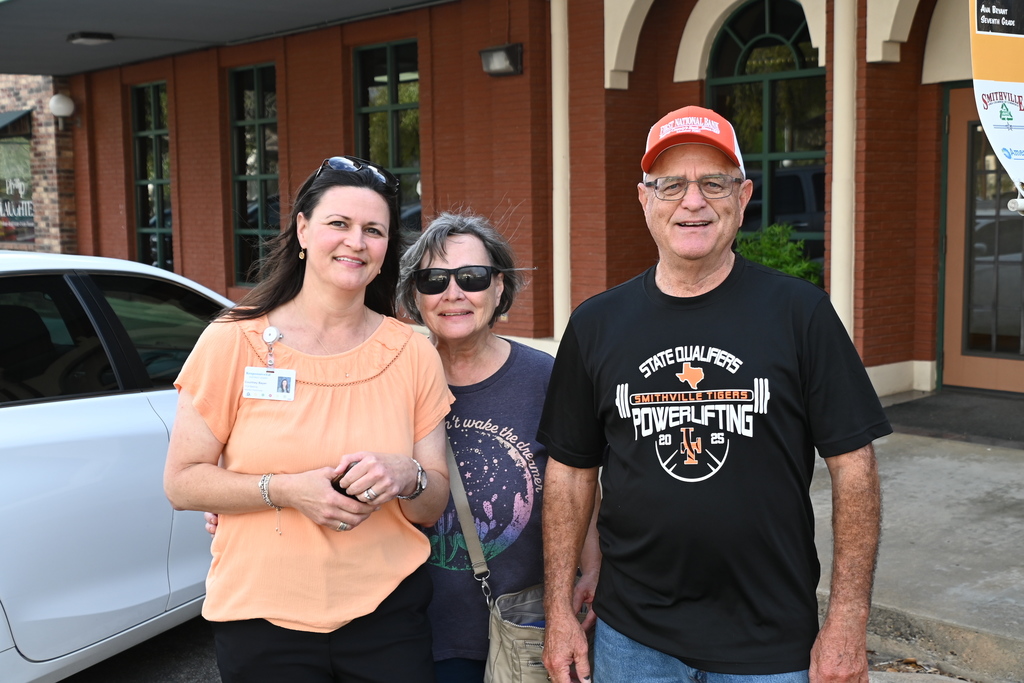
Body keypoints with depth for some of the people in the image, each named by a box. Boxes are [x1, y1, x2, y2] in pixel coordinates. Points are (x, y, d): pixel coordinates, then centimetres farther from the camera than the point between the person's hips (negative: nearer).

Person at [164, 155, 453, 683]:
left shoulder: (413, 355, 1)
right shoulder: (233, 343, -6)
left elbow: (433, 507, 5)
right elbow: (182, 483, -6)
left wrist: (405, 477, -17)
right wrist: (286, 490, -20)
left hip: (388, 614, 2)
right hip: (262, 614, -1)